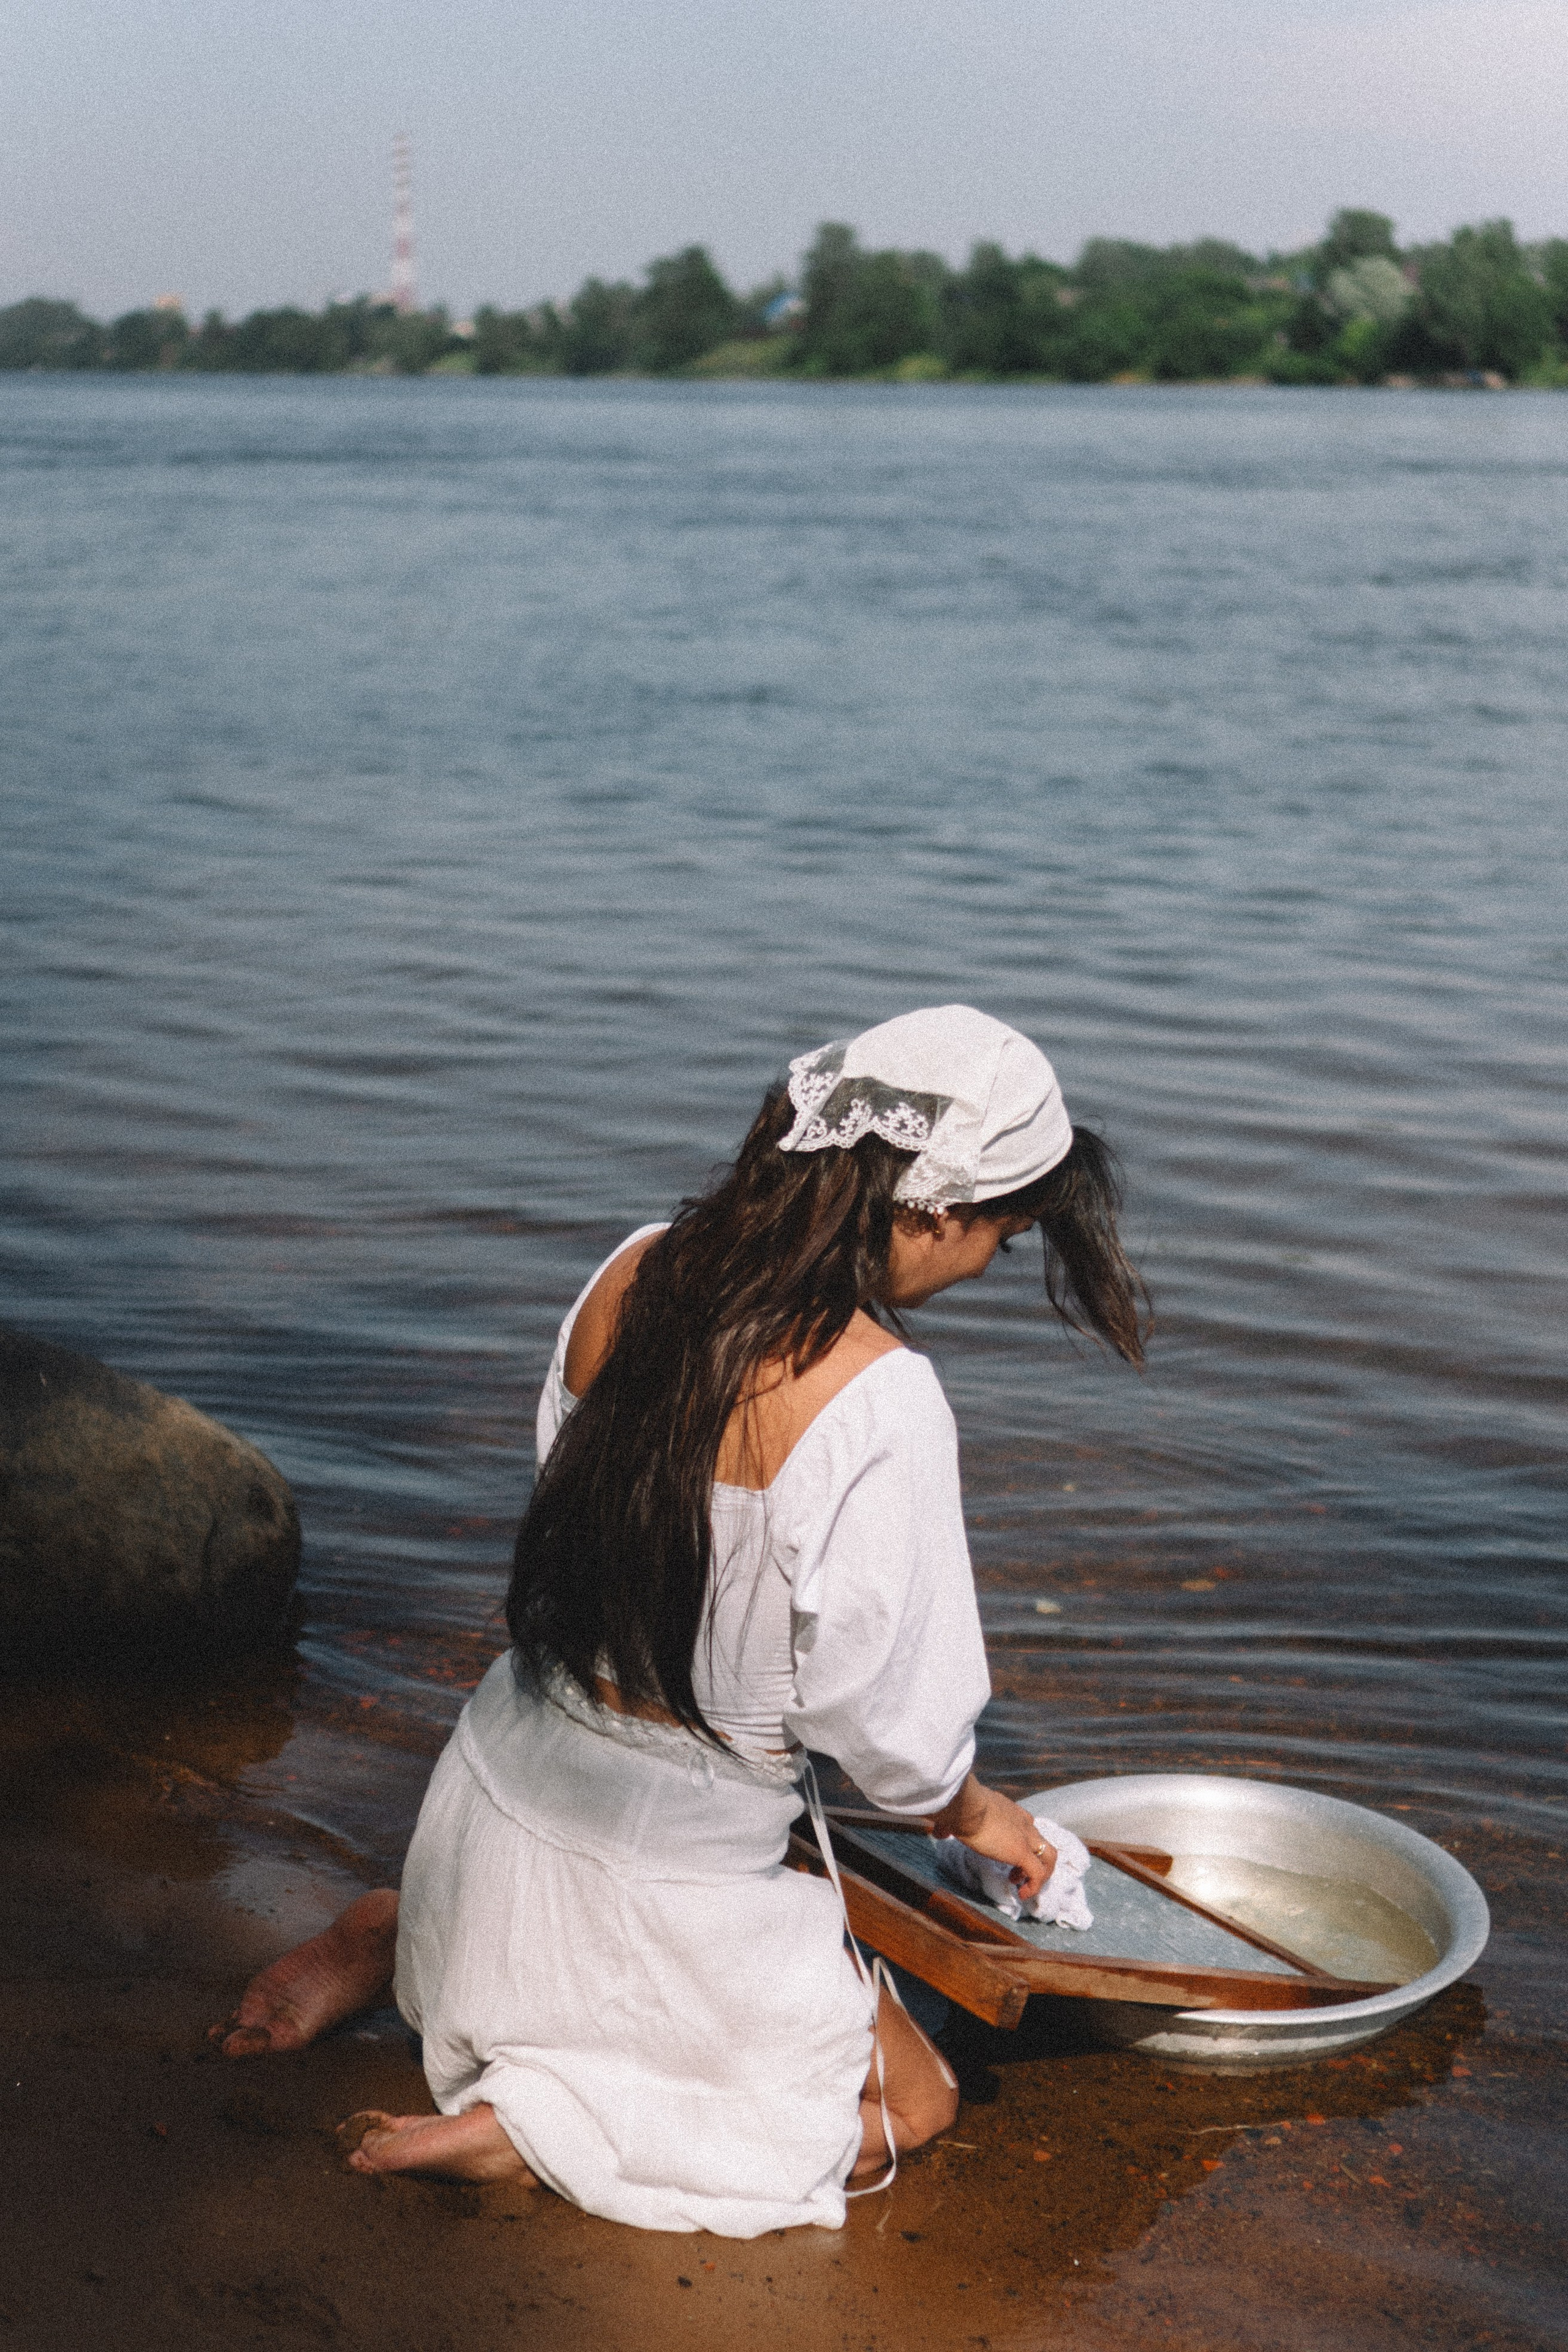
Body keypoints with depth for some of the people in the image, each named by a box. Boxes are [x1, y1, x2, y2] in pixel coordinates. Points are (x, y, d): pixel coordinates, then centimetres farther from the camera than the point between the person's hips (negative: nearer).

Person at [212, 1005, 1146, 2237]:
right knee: (911, 2103, 15)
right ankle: (528, 2129, -3)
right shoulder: (879, 1397, -27)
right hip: (663, 1860, -8)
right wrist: (977, 1814, 5)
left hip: (510, 1767, 8)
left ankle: (397, 1942, 15)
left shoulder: (637, 1271, -7)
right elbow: (887, 1718, -18)